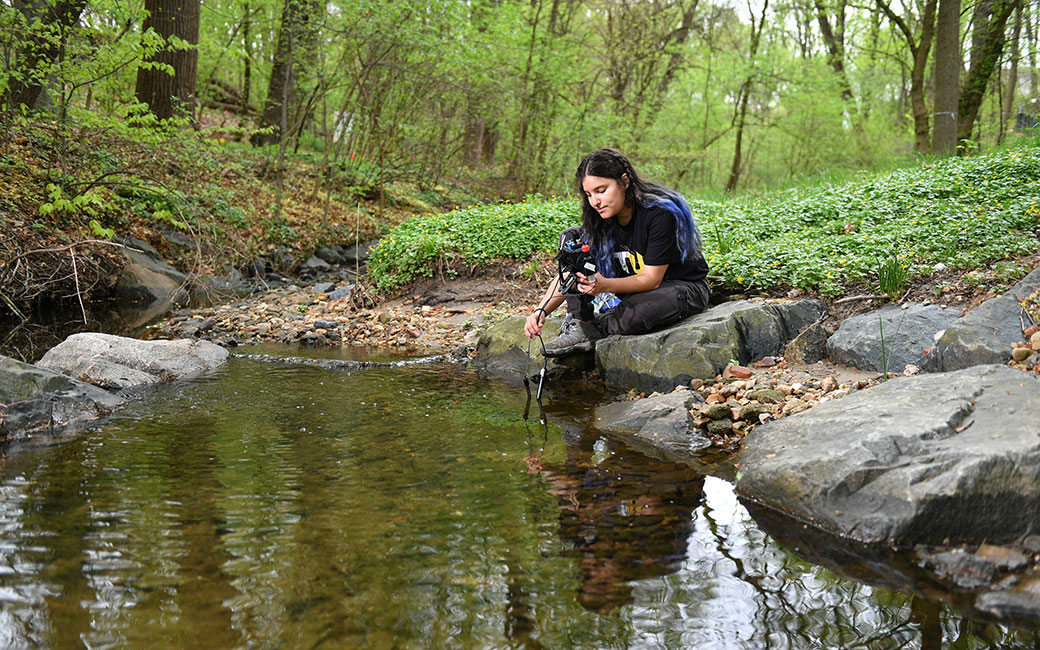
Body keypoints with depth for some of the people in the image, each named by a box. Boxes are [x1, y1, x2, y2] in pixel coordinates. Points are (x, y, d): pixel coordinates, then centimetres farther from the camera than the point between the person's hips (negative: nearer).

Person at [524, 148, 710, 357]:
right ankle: (580, 325, -13)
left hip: (685, 287, -6)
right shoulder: (600, 220, -9)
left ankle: (593, 329, -6)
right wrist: (542, 311, -28)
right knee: (571, 238, -7)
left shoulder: (660, 214, -27)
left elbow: (652, 279, -27)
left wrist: (604, 285, -44)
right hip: (635, 282, 6)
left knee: (633, 316, -41)